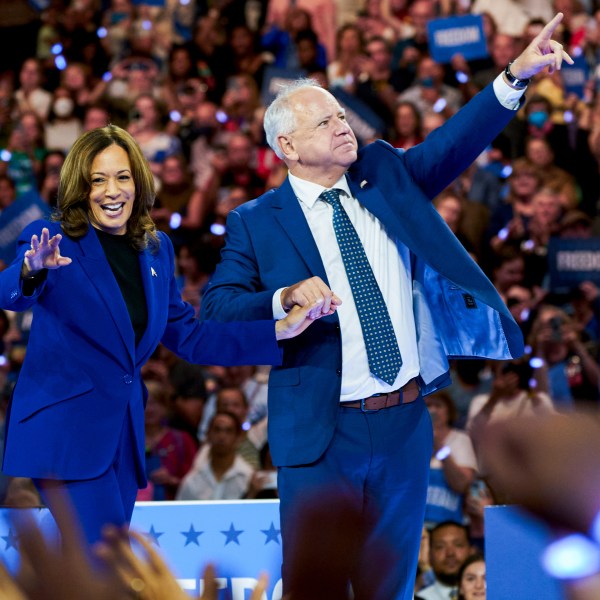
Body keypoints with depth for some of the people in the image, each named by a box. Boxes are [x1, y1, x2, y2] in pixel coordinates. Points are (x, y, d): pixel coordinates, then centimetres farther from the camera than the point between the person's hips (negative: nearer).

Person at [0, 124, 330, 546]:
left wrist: (279, 331, 8)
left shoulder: (156, 250, 10)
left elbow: (187, 336, 16)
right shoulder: (53, 242, -8)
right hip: (67, 429, -6)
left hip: (123, 432, 6)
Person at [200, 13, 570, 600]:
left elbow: (453, 142, -2)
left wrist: (516, 73, -14)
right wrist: (284, 298, -25)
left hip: (405, 426, 4)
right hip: (320, 436, -4)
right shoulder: (255, 221, -2)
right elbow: (214, 308, -9)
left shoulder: (385, 176, 10)